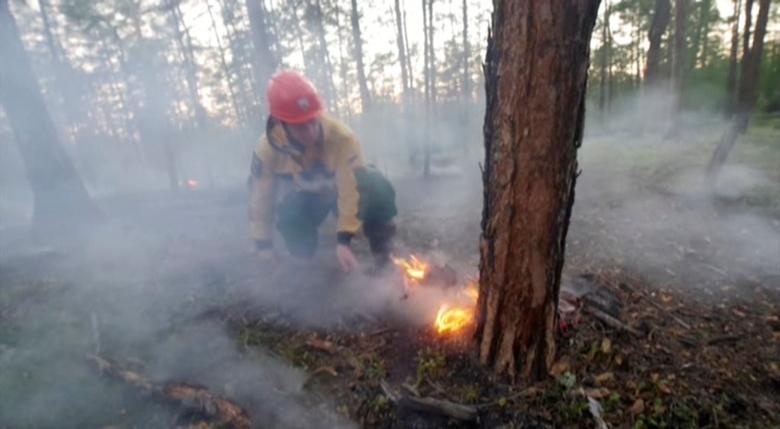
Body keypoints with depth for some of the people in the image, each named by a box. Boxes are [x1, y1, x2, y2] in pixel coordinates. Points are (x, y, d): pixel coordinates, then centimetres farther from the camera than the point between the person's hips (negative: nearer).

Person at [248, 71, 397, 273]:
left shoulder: (342, 136, -37)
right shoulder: (268, 148, -28)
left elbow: (351, 188, -36)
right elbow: (261, 195, -15)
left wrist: (344, 238, -38)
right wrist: (263, 241, -9)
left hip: (339, 187, -1)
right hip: (305, 197, 1)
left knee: (376, 186, -33)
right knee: (302, 249, -23)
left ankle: (381, 244, -10)